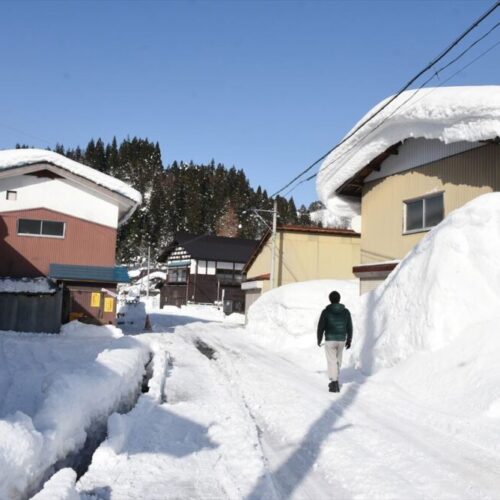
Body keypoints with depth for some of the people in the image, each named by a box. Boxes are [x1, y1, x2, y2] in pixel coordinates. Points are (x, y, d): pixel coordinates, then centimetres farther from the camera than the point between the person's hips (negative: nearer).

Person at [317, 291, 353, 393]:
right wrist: (349, 341, 13)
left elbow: (321, 326, -9)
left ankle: (335, 385, -8)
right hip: (341, 340, 4)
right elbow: (349, 327, 2)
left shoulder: (326, 311, -11)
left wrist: (319, 340, 5)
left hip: (330, 340, -4)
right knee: (338, 361, 20)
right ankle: (334, 381, 32)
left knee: (332, 362, 1)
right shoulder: (346, 311, -1)